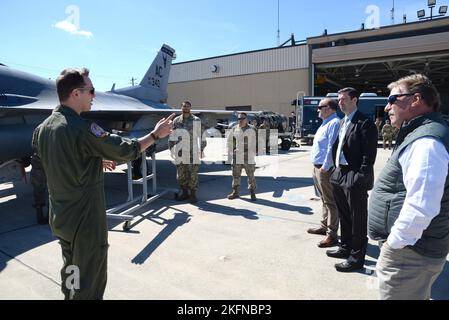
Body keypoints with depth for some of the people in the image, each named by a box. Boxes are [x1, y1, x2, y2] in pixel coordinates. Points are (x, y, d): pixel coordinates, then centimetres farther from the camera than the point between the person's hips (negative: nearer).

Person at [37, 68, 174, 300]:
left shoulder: (45, 126, 4)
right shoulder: (82, 128, -23)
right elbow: (125, 150, -18)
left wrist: (99, 159, 19)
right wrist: (155, 134, -6)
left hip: (59, 217, 9)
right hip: (85, 219, -9)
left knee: (71, 272, 25)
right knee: (88, 283, 8)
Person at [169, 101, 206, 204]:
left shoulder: (197, 121, 1)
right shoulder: (176, 121, 8)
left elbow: (201, 136, 3)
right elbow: (172, 136, 11)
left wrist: (202, 149, -1)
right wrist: (171, 149, 7)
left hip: (193, 153, -3)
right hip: (180, 153, 3)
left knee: (193, 175, 1)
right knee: (180, 175, 9)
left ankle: (193, 194, 13)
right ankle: (184, 193, 24)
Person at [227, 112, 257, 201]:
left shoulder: (252, 129, -1)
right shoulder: (234, 129, 8)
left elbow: (254, 142, 1)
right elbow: (229, 141, 16)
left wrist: (254, 153, -4)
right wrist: (230, 152, 11)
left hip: (248, 156, -3)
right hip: (237, 156, 3)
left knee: (251, 175, 2)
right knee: (235, 175, 9)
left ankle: (252, 193, 11)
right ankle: (235, 192, 21)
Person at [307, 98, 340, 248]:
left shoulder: (334, 123, -15)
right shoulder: (325, 123, 17)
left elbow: (332, 147, -23)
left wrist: (325, 167, -23)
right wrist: (317, 167, 16)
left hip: (325, 169, -10)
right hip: (317, 167, 10)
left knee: (330, 201, -4)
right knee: (324, 199, 20)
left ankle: (332, 234, 2)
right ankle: (325, 226, 34)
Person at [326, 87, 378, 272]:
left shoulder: (365, 123, -11)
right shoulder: (342, 122, 15)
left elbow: (369, 154, -16)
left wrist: (361, 178, -20)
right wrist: (336, 170, 12)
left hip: (355, 178, -9)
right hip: (340, 174, 9)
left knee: (358, 220, 3)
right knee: (344, 216, 20)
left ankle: (357, 258, 15)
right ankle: (346, 248, 37)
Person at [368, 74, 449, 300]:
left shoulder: (426, 141, -23)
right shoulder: (421, 135, 11)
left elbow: (420, 207, -31)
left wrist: (394, 242, -18)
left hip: (408, 254, -10)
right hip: (413, 248, 10)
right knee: (415, 295, 25)